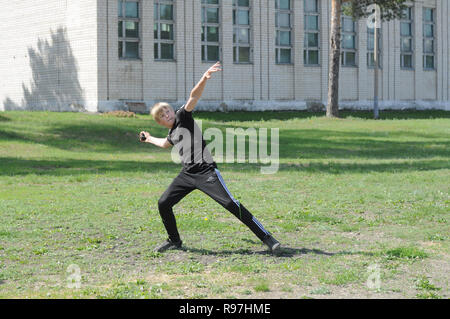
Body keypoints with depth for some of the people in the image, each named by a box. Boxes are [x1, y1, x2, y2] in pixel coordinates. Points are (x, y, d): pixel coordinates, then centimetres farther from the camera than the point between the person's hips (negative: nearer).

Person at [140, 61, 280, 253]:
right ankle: (174, 241, 23)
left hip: (206, 171, -8)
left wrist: (205, 78, -30)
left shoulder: (182, 117, 2)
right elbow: (165, 144, 47)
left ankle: (266, 238, -16)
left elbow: (194, 96, -16)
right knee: (163, 204, 3)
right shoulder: (172, 134, 21)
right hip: (187, 174, 8)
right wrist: (149, 139, 59)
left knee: (230, 204, -17)